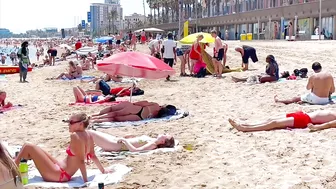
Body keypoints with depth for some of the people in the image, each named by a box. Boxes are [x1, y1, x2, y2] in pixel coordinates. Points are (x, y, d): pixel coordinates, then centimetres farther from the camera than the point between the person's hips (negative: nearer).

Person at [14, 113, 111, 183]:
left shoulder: (75, 137, -24)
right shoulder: (88, 136, 2)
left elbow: (81, 160, -25)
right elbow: (92, 156, 8)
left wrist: (85, 180, -23)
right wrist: (103, 170, 20)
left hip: (58, 174, -10)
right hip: (60, 170, 10)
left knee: (27, 147, -5)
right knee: (32, 149, 20)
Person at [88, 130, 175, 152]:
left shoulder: (152, 145, -19)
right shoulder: (151, 140, 7)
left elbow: (135, 150, -29)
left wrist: (124, 140, -22)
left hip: (116, 145, -9)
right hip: (116, 140, 9)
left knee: (91, 133, -6)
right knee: (91, 132, 15)